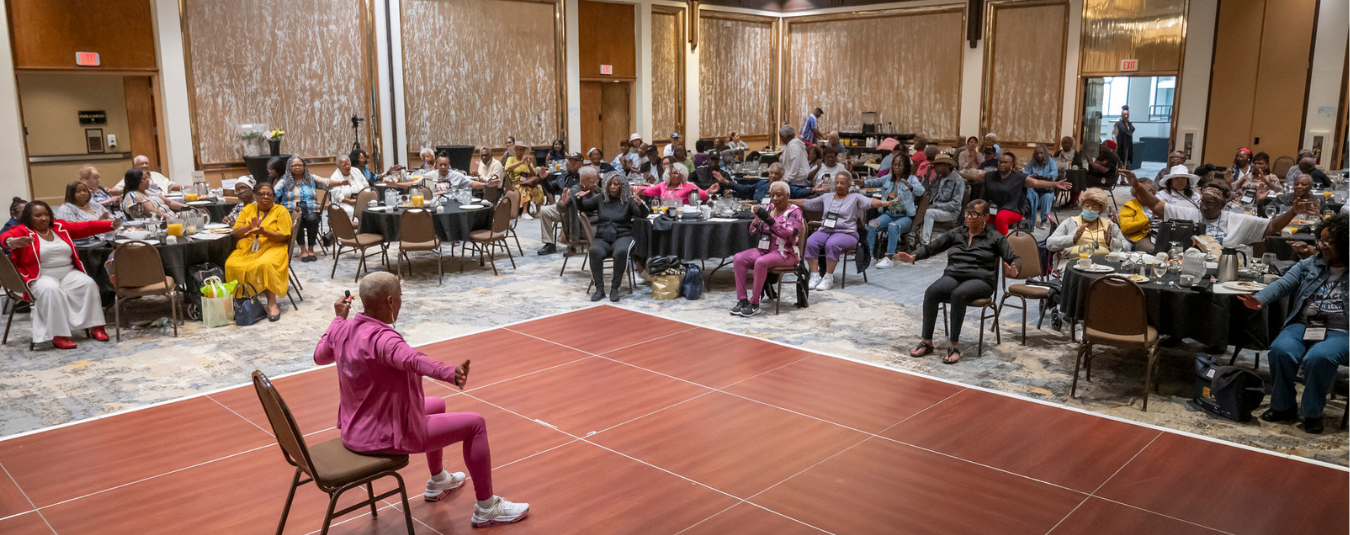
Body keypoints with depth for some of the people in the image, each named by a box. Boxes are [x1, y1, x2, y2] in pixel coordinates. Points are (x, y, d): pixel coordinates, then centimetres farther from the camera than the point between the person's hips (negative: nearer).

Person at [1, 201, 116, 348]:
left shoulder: (61, 226, 14)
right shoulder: (22, 231, -1)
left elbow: (87, 227, 10)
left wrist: (111, 224, -4)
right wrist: (12, 242, -48)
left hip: (69, 273, 5)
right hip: (41, 277, -4)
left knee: (88, 284, -21)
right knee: (51, 290, -35)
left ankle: (95, 326, -18)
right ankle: (58, 335, -34)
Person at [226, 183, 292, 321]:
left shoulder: (281, 211, 5)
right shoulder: (248, 209, 17)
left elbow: (284, 237, -4)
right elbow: (236, 232, 10)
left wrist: (264, 232, -20)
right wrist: (249, 228, -11)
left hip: (272, 248, -4)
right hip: (246, 249, 4)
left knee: (265, 265, -37)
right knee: (231, 265, -27)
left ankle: (272, 304, -31)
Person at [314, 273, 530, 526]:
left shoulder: (342, 329, -3)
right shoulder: (381, 338, -29)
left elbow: (319, 356, 19)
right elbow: (413, 360, -51)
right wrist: (450, 373, -66)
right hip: (388, 436, -10)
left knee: (437, 405, 31)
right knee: (475, 424, -3)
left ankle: (438, 482, 48)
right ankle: (487, 509, 7)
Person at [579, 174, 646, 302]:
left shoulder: (628, 200, 6)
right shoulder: (600, 199, 15)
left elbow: (643, 214, -6)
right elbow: (583, 207, 14)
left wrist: (640, 203, -29)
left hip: (622, 236, -2)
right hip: (602, 237, 2)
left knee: (621, 252, -37)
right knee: (595, 251, -33)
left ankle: (615, 288, -26)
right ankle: (599, 288, -26)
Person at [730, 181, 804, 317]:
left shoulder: (794, 212, -2)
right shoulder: (768, 209, 13)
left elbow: (789, 235, -19)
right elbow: (754, 235, 13)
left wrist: (769, 220, -25)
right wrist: (756, 219, -7)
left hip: (785, 253, -6)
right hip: (764, 249, 6)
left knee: (761, 262, -35)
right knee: (739, 258, -19)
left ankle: (754, 304, -27)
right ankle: (742, 300, -19)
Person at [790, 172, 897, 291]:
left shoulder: (855, 198, 6)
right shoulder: (826, 198, 21)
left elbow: (870, 202, -12)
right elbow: (806, 203, 25)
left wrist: (886, 203, -31)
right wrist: (787, 200, 21)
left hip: (846, 233, -4)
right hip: (824, 231, 4)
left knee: (832, 244, -36)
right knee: (809, 243, -25)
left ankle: (828, 278, -26)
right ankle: (815, 276, -20)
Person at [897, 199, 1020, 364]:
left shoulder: (995, 238, 8)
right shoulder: (955, 233, 16)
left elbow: (1015, 259, 3)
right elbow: (931, 247, 14)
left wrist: (1013, 270, -21)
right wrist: (913, 257, -5)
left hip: (980, 279, -3)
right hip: (953, 276, 3)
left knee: (958, 294, -38)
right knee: (931, 292, -30)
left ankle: (954, 345, -31)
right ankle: (926, 341, -22)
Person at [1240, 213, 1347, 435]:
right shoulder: (1309, 265, 16)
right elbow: (1283, 284, 2)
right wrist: (1260, 300, -16)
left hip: (1338, 332, -3)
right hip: (1302, 325, 3)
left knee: (1318, 357, -34)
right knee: (1281, 349, -27)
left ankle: (1312, 412, -15)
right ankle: (1283, 406, -9)